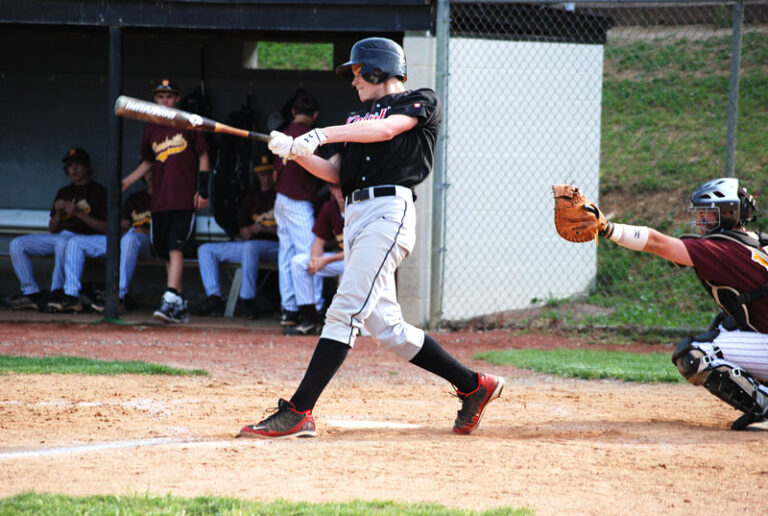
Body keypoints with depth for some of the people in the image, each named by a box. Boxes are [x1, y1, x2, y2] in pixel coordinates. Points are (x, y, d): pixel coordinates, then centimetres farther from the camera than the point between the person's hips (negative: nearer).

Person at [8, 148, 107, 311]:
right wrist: (59, 213, 1)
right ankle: (31, 293, -21)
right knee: (17, 245, -10)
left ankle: (56, 295, -40)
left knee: (62, 242, -41)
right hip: (59, 236, 7)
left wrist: (78, 213, -13)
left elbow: (105, 227, -5)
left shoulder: (99, 192, 6)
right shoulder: (63, 192, 25)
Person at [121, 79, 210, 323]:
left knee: (176, 249, -15)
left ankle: (170, 301, -23)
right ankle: (180, 307, 10)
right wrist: (126, 181, 13)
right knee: (167, 254, 4)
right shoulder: (151, 129, 13)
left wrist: (203, 190, -5)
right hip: (160, 200, 5)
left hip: (184, 200, -5)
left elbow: (203, 157, 4)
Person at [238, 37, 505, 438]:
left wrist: (323, 134, -18)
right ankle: (473, 386, 14)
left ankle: (297, 413, -23)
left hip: (389, 210, -9)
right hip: (355, 217, 9)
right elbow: (336, 174, 18)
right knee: (385, 327, 3)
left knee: (345, 311, -16)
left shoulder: (422, 102, 6)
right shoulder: (358, 118, 28)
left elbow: (385, 129, -13)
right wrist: (295, 151, 2)